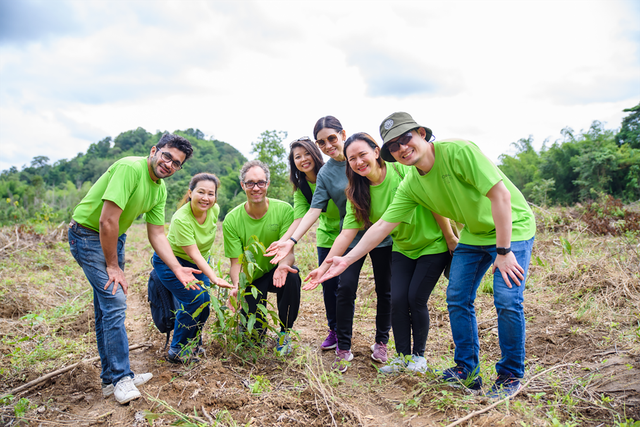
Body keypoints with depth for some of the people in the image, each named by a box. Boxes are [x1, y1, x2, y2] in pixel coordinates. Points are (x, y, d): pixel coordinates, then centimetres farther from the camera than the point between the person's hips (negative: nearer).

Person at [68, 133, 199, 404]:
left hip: (115, 238, 9)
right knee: (114, 301, -14)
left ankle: (111, 378, 22)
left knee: (107, 306, 12)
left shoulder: (160, 190, 0)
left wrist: (178, 269, -8)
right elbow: (107, 221, -29)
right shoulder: (130, 168, -27)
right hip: (88, 234, -9)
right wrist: (112, 266, -20)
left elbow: (157, 234, 2)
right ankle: (120, 378, -2)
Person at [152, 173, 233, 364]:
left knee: (204, 300, -6)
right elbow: (194, 255, -35)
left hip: (199, 261, 6)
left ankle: (194, 344, 20)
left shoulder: (214, 210, -14)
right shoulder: (181, 219, -33)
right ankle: (178, 350, 1)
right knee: (194, 299, -19)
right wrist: (214, 278, -45)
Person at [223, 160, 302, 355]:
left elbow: (287, 250, -19)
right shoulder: (232, 220, -15)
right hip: (251, 279, 0)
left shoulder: (284, 210, -16)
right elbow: (236, 262, -14)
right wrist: (237, 285, -36)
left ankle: (284, 332, -9)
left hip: (275, 272, 0)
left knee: (292, 276, -34)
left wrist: (283, 265, -43)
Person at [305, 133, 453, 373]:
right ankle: (403, 355, 17)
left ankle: (419, 355, 17)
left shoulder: (403, 169, -22)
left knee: (416, 299, -6)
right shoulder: (358, 193, -8)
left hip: (433, 244, -4)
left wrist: (452, 240, -13)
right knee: (397, 300, -4)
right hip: (402, 248, 4)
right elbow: (347, 234, -13)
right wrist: (323, 267, -19)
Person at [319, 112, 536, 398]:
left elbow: (501, 195, -27)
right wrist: (347, 259, -11)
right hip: (473, 234, 6)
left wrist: (504, 252, -26)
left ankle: (511, 375, 8)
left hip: (512, 227, -6)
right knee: (457, 299, 1)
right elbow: (382, 226, -6)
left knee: (507, 301, -14)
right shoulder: (410, 185, -9)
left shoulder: (458, 151, -28)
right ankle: (467, 370, 17)